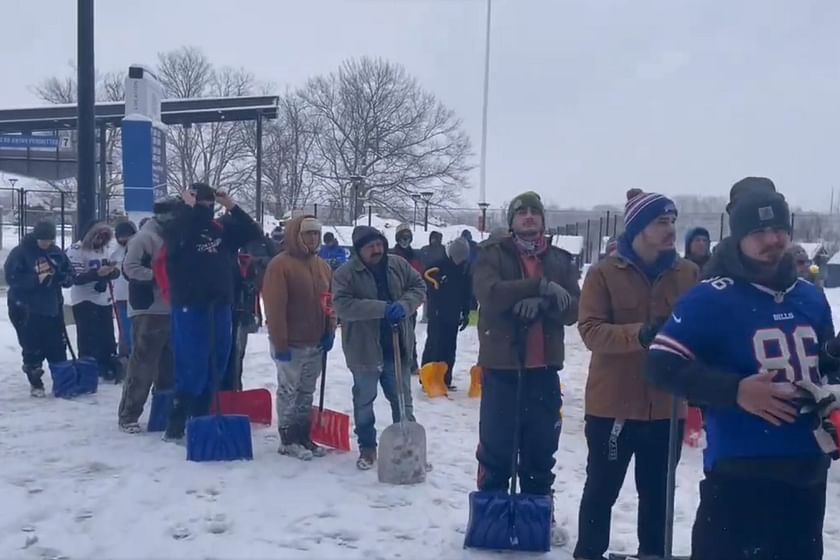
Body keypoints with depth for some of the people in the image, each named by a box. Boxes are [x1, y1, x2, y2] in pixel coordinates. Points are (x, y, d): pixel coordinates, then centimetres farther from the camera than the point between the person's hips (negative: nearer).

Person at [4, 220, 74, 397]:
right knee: (33, 350, 1)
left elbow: (70, 273, 10)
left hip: (53, 308, 4)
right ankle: (36, 384, 15)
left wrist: (62, 277, -13)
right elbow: (12, 278, -15)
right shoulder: (19, 253, -9)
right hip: (28, 311, -4)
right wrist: (36, 280, -26)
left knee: (57, 348, 9)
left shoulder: (56, 252, 5)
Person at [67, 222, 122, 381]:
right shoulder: (76, 250, -12)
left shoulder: (104, 249, 9)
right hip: (84, 301, -7)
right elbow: (75, 278, -19)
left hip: (104, 300, 7)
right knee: (87, 338, -2)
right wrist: (97, 273, -31)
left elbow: (113, 272, 13)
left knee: (107, 337, 13)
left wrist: (113, 271, -11)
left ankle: (110, 369, 24)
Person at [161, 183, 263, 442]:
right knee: (192, 367, -7)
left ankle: (200, 420, 23)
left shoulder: (223, 226, 10)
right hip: (190, 306, -6)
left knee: (215, 367, 11)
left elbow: (255, 234, 8)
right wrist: (188, 206, -17)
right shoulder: (179, 227, -5)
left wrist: (232, 207, 0)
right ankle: (175, 425, 3)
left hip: (220, 306, 6)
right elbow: (174, 238, -27)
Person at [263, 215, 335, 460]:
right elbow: (274, 307, -18)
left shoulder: (323, 266, 10)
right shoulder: (280, 265, -14)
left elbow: (331, 302, 15)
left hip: (316, 343, 7)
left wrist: (330, 332, 5)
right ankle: (288, 440, 13)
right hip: (291, 344, -7)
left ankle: (304, 437, 25)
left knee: (307, 393, 15)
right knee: (288, 391, 3)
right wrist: (280, 343, -19)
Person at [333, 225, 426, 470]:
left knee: (403, 400, 14)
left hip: (396, 347, 3)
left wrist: (404, 305, -18)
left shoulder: (399, 265, 0)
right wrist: (383, 308, -30)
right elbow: (343, 305, -23)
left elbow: (418, 287, 4)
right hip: (363, 349, -3)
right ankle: (367, 447, 29)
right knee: (364, 400, 13)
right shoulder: (345, 274, -12)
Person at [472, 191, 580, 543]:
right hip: (501, 365, -3)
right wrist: (540, 286, -21)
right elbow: (489, 293, -20)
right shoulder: (492, 254, -1)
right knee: (496, 445, 5)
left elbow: (573, 309, -1)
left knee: (541, 448, 13)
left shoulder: (561, 260, 9)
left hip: (544, 368, 3)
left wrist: (543, 303, -20)